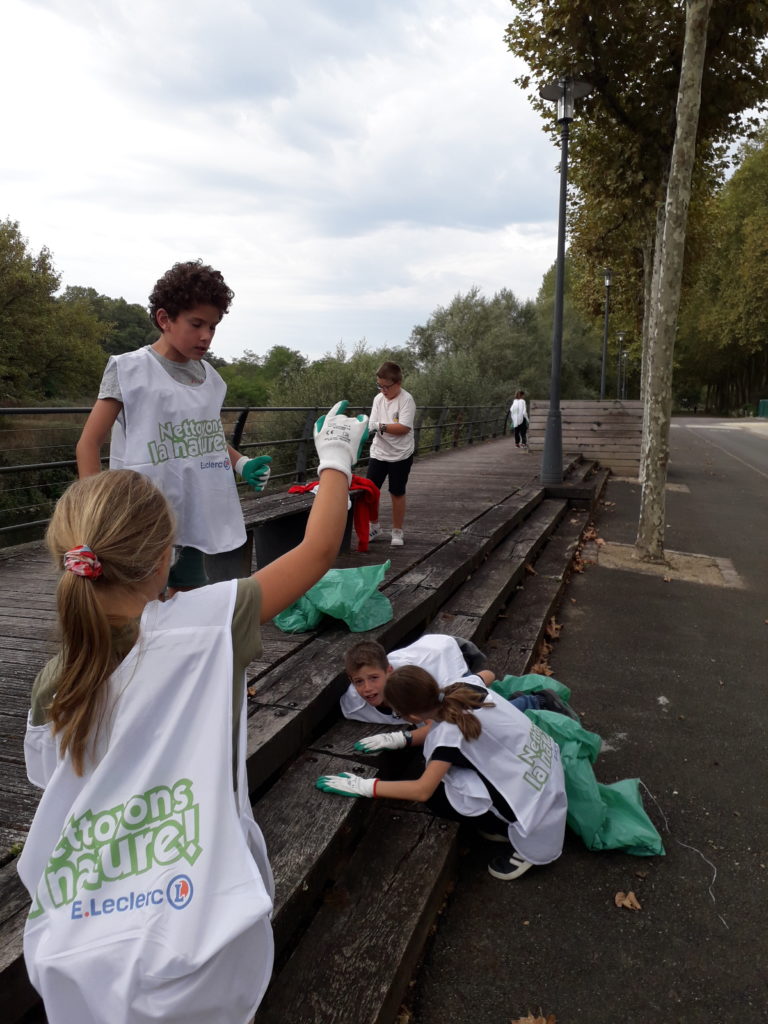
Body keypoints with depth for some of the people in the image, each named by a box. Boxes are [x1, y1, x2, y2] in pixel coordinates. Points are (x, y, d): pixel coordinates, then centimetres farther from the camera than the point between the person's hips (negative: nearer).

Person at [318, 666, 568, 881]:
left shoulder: (450, 732, -24)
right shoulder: (461, 689, -3)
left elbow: (422, 790, -21)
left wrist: (363, 786, -15)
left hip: (533, 797, -8)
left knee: (436, 795, -8)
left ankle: (525, 840, 4)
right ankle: (506, 822, 11)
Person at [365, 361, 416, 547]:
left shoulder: (406, 400, -14)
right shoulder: (378, 399, 3)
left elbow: (404, 427, -22)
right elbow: (373, 425, 0)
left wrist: (380, 426, -27)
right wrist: (368, 429, -22)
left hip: (400, 455, -4)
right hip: (378, 453, 5)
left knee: (397, 493, 6)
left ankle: (397, 531, 20)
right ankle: (374, 527, 22)